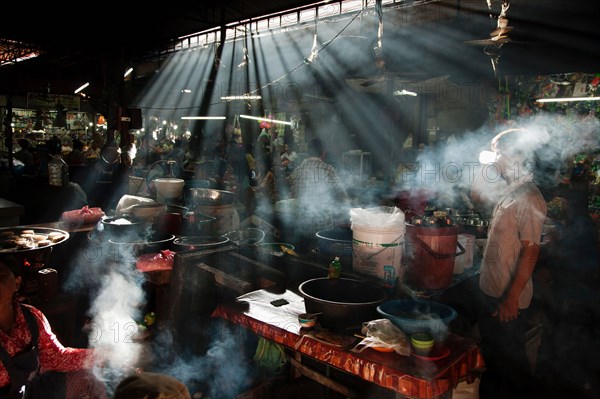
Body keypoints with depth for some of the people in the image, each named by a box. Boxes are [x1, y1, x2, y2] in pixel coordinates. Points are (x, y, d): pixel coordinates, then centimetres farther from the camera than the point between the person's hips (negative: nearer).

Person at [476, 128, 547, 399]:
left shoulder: (529, 198, -21)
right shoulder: (510, 192, 9)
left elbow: (530, 250, -23)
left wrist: (512, 298, -23)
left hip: (508, 298, -9)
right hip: (490, 290, 9)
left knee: (511, 361, 9)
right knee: (491, 354, 24)